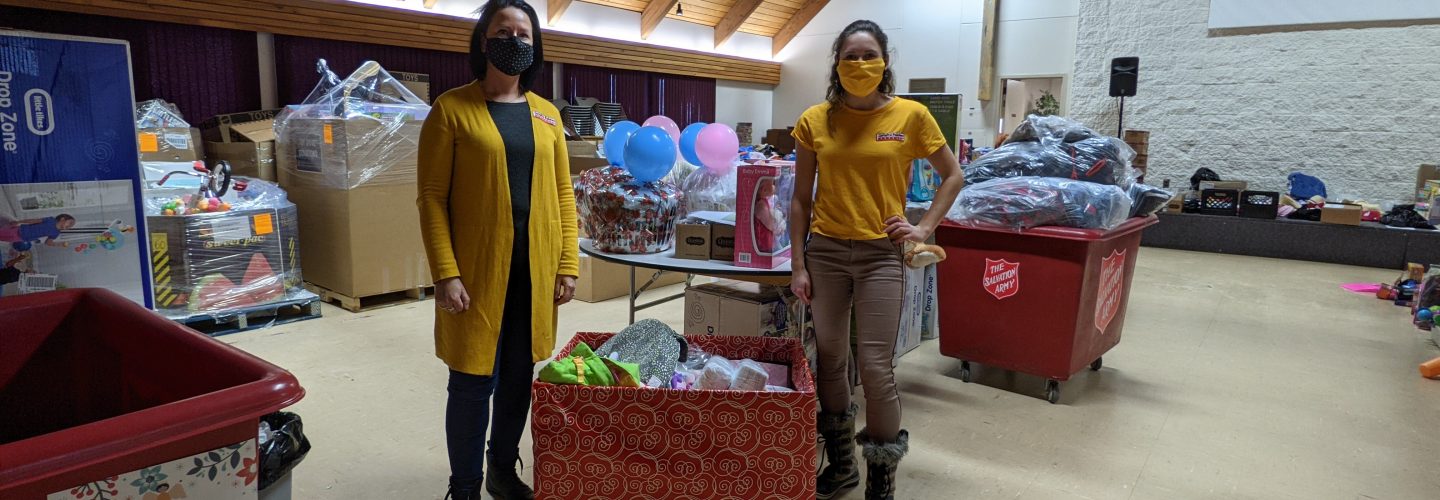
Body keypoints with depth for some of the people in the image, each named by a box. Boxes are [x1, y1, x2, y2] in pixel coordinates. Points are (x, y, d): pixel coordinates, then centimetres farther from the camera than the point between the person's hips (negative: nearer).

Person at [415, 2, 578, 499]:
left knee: (519, 378, 13)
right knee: (472, 385, 3)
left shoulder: (547, 115, 9)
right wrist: (446, 274, -14)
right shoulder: (452, 108, -4)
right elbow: (432, 198, -7)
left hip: (534, 272, 4)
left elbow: (562, 194, 9)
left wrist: (568, 265, 3)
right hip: (477, 272, -4)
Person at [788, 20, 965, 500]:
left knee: (875, 367, -4)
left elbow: (953, 176, 10)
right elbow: (801, 199, 4)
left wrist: (924, 228, -1)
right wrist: (798, 265, 0)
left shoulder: (911, 115, -2)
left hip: (881, 255, -2)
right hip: (825, 251, 2)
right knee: (830, 360, 11)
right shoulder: (815, 120, 1)